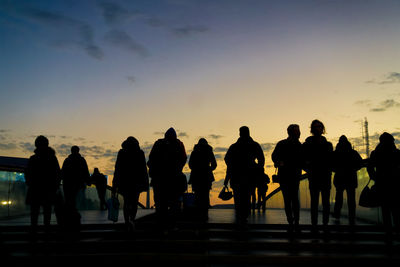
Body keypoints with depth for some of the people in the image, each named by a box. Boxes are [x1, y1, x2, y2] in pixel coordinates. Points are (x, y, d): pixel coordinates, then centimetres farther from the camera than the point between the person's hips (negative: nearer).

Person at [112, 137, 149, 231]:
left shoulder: (121, 153, 4)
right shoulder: (140, 153, 3)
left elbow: (117, 168, 2)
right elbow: (144, 169, 1)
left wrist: (115, 183, 5)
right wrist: (145, 183, 4)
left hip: (124, 181, 1)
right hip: (137, 181, 0)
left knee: (126, 202, 10)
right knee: (134, 202, 6)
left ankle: (127, 222, 1)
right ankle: (132, 219, -15)